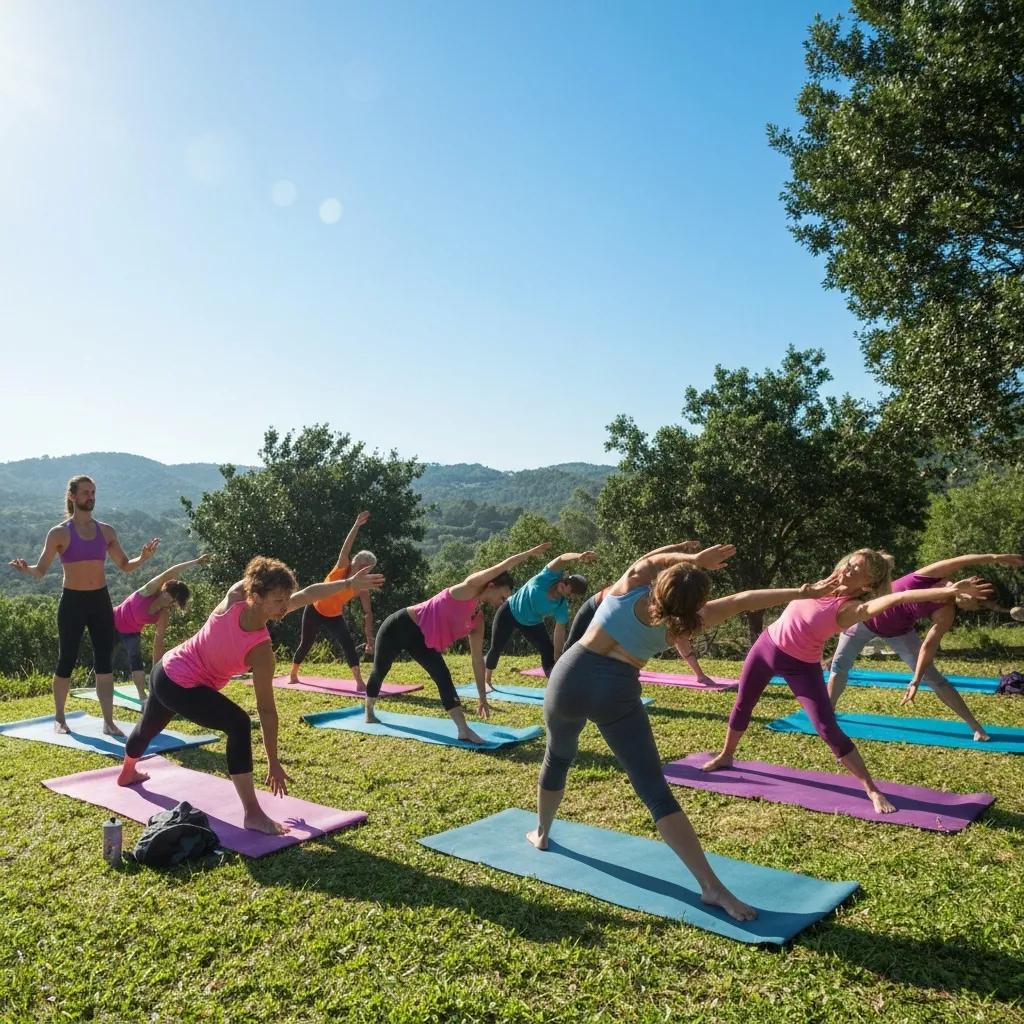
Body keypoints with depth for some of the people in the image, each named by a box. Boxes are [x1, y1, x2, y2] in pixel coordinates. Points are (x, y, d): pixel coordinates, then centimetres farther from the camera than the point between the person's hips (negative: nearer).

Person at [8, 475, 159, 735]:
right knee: (66, 661, 5)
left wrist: (143, 557, -8)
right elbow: (41, 570, -3)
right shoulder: (59, 533, -4)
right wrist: (26, 569, -25)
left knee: (104, 662, 1)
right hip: (72, 601, -3)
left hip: (101, 600, 3)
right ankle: (59, 718, 23)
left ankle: (108, 721, 5)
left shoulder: (106, 531, 7)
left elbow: (125, 566, 11)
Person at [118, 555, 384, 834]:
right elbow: (266, 708, -23)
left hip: (164, 671, 8)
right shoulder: (261, 650, -30)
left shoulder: (234, 595, -19)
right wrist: (273, 761, -14)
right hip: (182, 688, -8)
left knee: (149, 727, 33)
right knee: (238, 725, -22)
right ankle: (252, 814, -26)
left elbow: (304, 595, -13)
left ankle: (128, 773, 65)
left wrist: (349, 582, -19)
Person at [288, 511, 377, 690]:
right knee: (305, 644, 11)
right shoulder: (341, 568, -16)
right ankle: (293, 675, 36)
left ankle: (359, 682, -24)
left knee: (348, 643, -20)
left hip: (334, 617, 1)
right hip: (315, 610, -1)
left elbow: (368, 613, -19)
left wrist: (370, 639, -28)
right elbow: (346, 549, -30)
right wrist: (357, 525, -42)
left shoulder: (361, 588, -15)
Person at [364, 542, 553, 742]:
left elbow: (478, 659, 5)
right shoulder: (469, 589, -21)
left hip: (422, 639, 7)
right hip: (400, 626, -7)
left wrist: (483, 697, 4)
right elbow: (502, 568, -34)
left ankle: (464, 731, -13)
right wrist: (529, 554, -29)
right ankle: (369, 712, 39)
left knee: (443, 678, -10)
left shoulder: (478, 620, 0)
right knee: (379, 672, 14)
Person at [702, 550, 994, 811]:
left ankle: (872, 790, 4)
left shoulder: (852, 608, -24)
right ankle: (725, 756, 43)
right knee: (742, 705, 19)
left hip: (801, 666, -5)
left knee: (829, 729, -10)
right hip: (767, 646, 5)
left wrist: (948, 590, -49)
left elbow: (899, 597, -37)